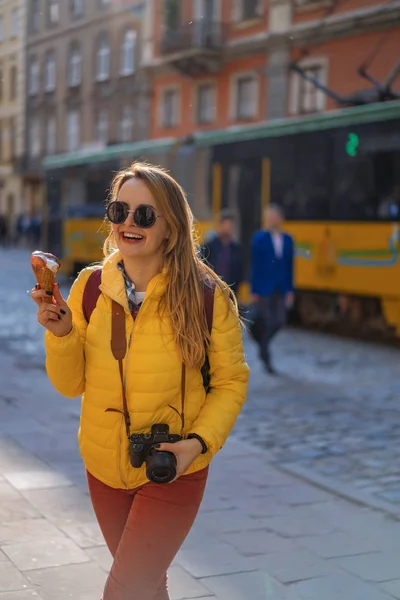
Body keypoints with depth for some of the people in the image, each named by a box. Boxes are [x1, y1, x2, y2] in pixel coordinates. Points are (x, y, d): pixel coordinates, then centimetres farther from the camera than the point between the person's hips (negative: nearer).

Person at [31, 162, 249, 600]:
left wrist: (198, 443, -19)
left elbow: (231, 383, -6)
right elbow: (71, 384, -3)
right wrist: (61, 333, -20)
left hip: (174, 471, -4)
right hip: (104, 467, 4)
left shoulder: (207, 297, -16)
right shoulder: (89, 287, -7)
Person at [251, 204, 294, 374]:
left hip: (281, 289, 4)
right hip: (264, 288, -4)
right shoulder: (259, 238, -5)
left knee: (280, 321, 0)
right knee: (266, 322, 0)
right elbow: (255, 266, -6)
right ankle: (265, 356, 14)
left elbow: (289, 266, 9)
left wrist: (290, 290, 6)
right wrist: (254, 290, -9)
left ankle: (263, 345, 27)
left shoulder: (287, 239, 6)